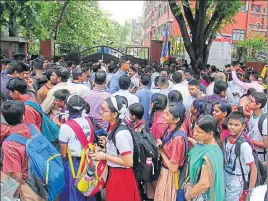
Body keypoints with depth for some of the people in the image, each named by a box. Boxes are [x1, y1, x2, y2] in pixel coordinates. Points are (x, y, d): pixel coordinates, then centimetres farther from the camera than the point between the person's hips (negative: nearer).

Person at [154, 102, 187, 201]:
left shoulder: (178, 138, -31)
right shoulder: (170, 129, -6)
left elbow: (173, 168, -25)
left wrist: (160, 150, -17)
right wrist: (161, 146, -9)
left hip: (170, 175, -8)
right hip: (164, 171, 8)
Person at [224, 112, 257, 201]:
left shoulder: (244, 145, -22)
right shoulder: (227, 140, -5)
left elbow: (253, 168, -15)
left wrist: (250, 190, -13)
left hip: (237, 182, -6)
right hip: (225, 178, 6)